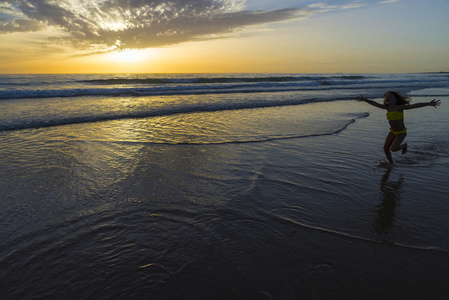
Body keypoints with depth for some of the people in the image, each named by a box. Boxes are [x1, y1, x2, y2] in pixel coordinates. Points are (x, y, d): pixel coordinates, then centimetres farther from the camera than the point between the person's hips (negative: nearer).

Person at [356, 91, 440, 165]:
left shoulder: (400, 107, -21)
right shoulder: (387, 107, -6)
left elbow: (415, 105, -29)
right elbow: (375, 104, -2)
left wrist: (429, 103, -38)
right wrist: (365, 99, -3)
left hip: (401, 132, -5)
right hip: (392, 131, 6)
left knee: (393, 148, -20)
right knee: (385, 147, -5)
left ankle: (404, 145, 13)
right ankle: (391, 163, 16)